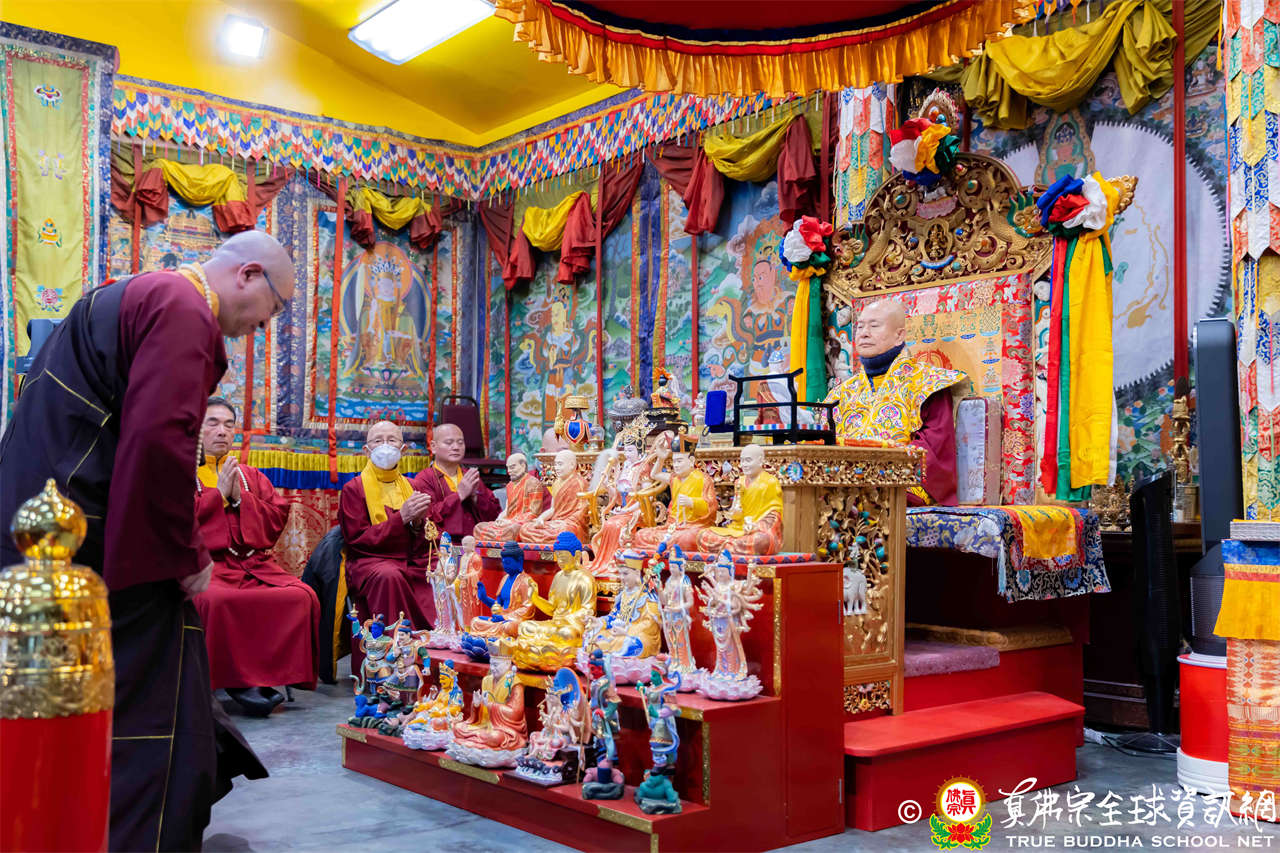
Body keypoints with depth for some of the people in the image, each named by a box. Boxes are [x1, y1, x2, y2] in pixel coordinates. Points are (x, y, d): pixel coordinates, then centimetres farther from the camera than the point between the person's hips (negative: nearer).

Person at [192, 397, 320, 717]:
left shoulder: (251, 475, 26)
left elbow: (278, 518, 13)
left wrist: (240, 498, 1)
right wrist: (219, 493, -1)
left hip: (254, 562, 4)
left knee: (302, 596, -25)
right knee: (215, 600, -39)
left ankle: (272, 674, -20)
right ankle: (236, 680, -26)